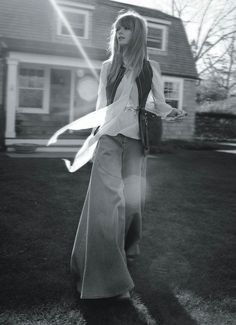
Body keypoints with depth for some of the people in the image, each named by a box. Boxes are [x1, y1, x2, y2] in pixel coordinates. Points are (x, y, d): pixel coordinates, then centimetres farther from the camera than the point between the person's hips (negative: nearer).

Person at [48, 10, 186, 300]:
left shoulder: (150, 68, 8)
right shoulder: (108, 67, 11)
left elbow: (159, 105, 8)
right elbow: (100, 106, 12)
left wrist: (171, 111, -13)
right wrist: (93, 138, 10)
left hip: (135, 139, 1)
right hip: (109, 138, 0)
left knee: (132, 198, 6)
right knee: (109, 200, -11)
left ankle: (128, 248, 36)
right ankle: (112, 278, -8)